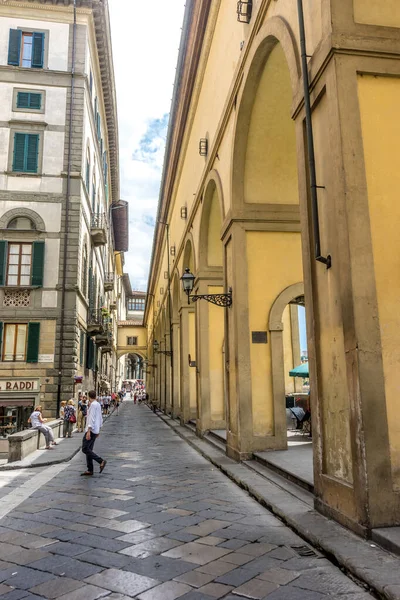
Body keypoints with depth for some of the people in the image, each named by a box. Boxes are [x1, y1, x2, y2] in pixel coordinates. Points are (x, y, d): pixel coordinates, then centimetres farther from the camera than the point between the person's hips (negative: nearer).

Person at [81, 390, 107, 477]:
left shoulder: (93, 405, -12)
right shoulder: (98, 405, 15)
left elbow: (92, 418, -20)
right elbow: (101, 419, 20)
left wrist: (88, 431, -24)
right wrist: (98, 431, 26)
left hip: (91, 430, -9)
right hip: (95, 431, 9)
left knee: (85, 449, -9)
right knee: (89, 449, 9)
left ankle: (101, 461, -13)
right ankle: (90, 470, 8)